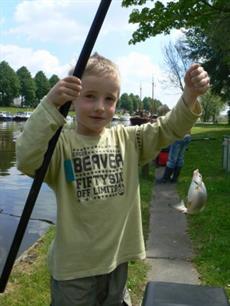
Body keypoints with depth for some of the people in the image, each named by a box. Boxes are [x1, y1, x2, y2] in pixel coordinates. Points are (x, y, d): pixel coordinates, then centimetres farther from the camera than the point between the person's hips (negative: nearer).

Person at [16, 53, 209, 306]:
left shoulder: (127, 139, 2)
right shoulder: (61, 144, -12)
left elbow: (168, 128, -1)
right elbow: (26, 161, -30)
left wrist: (190, 95, -20)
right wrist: (50, 105, -37)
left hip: (117, 259, 5)